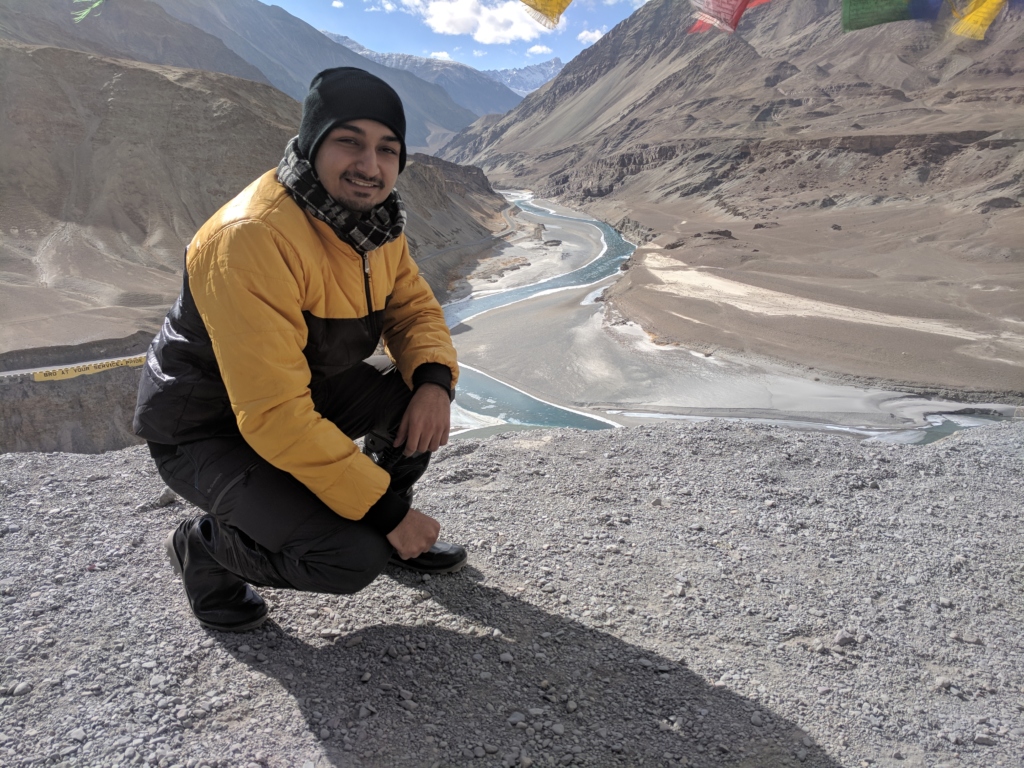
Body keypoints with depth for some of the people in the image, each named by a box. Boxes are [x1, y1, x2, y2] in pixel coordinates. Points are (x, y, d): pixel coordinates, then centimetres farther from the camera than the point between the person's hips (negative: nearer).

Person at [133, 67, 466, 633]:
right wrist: (385, 509, -28)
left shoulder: (376, 219, -6)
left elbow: (413, 306, 5)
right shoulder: (252, 237, -32)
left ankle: (387, 534, 14)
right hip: (206, 431, -8)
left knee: (422, 390, -8)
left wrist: (434, 379, -19)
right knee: (354, 558, -22)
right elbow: (274, 414, -34)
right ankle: (205, 547, 6)